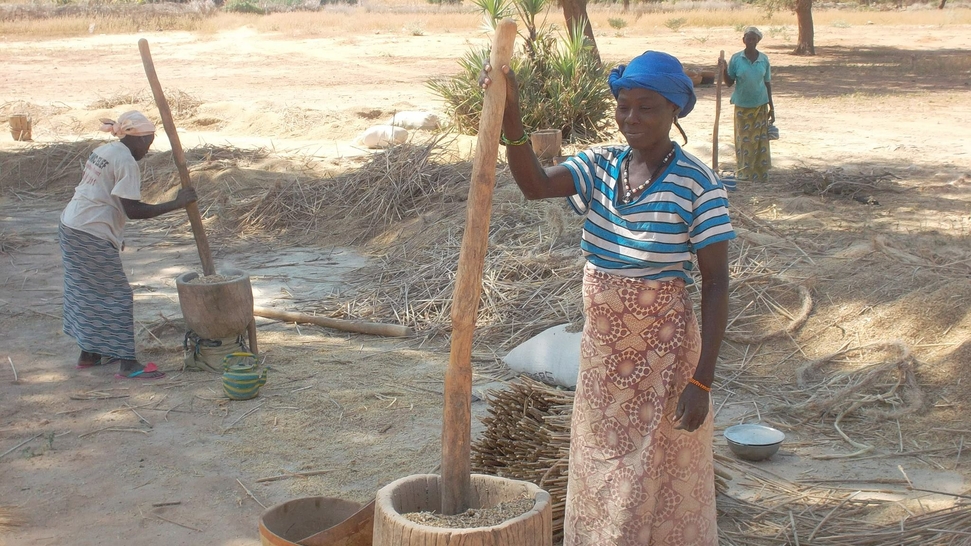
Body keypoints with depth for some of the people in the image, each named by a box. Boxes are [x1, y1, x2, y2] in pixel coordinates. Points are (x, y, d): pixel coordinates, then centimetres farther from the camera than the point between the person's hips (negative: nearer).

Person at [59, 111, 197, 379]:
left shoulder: (102, 151, 14)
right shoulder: (126, 162, -14)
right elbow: (132, 210, -20)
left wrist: (114, 233, 24)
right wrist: (176, 204, -18)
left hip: (70, 226, 10)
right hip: (92, 236, -10)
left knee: (87, 292, 18)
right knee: (117, 295, -4)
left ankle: (89, 353, 28)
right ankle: (127, 363, -3)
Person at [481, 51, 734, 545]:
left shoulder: (698, 185, -16)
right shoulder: (600, 167, -2)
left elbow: (715, 286, -14)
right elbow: (535, 185, -19)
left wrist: (702, 380, -16)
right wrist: (510, 113, -33)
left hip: (663, 355, -5)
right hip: (601, 351, 5)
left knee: (662, 484, 10)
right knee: (601, 476, 21)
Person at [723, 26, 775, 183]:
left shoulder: (764, 59, 0)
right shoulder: (736, 59, -4)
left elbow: (767, 83, 6)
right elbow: (729, 83, 0)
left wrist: (771, 107, 5)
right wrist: (724, 69, -18)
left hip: (760, 105, 1)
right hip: (742, 105, -1)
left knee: (760, 140, 3)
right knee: (743, 139, 3)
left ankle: (760, 173, 11)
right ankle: (743, 172, 13)